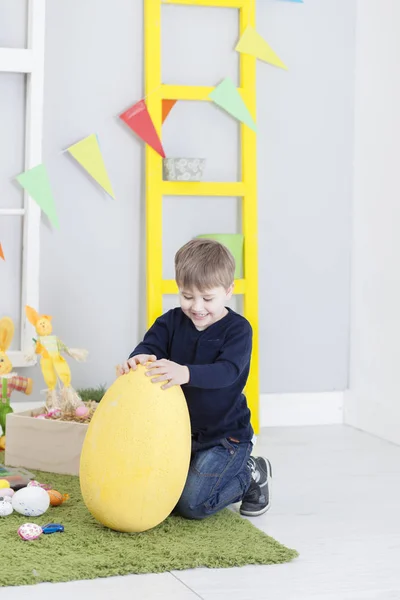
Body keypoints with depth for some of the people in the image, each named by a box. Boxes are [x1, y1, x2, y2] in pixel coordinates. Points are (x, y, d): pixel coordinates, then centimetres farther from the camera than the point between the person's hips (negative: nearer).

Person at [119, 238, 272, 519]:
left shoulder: (237, 329, -15)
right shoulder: (172, 321, 0)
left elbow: (227, 371, -31)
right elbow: (151, 346, -13)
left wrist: (186, 373, -50)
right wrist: (138, 359, -40)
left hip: (225, 435, -6)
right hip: (180, 430, 6)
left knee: (192, 504, -17)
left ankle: (252, 474, 11)